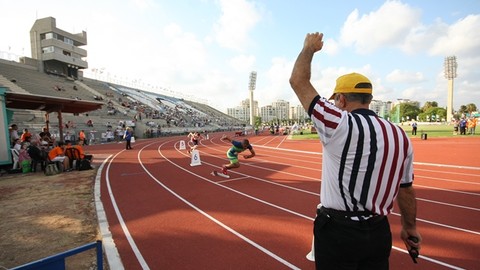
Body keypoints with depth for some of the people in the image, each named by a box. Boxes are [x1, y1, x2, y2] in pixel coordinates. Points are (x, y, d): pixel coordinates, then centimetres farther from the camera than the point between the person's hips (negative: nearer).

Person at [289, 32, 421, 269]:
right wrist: (409, 227, 23)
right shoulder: (401, 136, 0)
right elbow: (406, 190, 9)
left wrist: (309, 48, 4)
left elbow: (298, 81, -13)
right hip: (379, 232, 6)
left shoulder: (340, 125, -18)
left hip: (338, 231, -5)